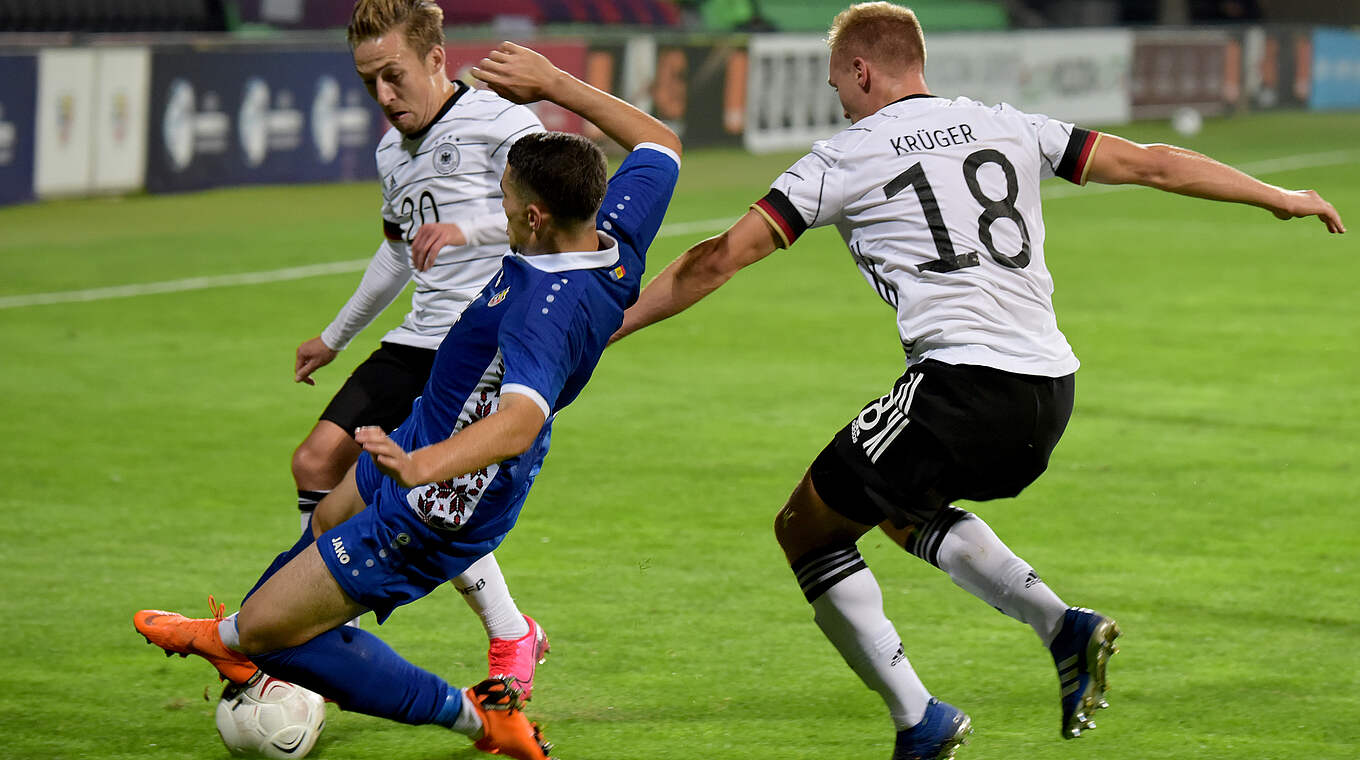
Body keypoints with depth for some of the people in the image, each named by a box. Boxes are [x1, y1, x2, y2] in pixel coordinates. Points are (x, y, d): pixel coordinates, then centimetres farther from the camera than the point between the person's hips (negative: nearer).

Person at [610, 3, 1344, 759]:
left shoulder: (845, 157, 3)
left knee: (805, 529, 11)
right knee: (904, 508, 31)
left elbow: (722, 257, 1)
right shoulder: (1004, 128, 16)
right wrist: (1281, 198, 28)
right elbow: (1149, 163, 17)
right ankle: (1062, 625, 12)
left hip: (961, 380, -7)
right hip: (1051, 392, 7)